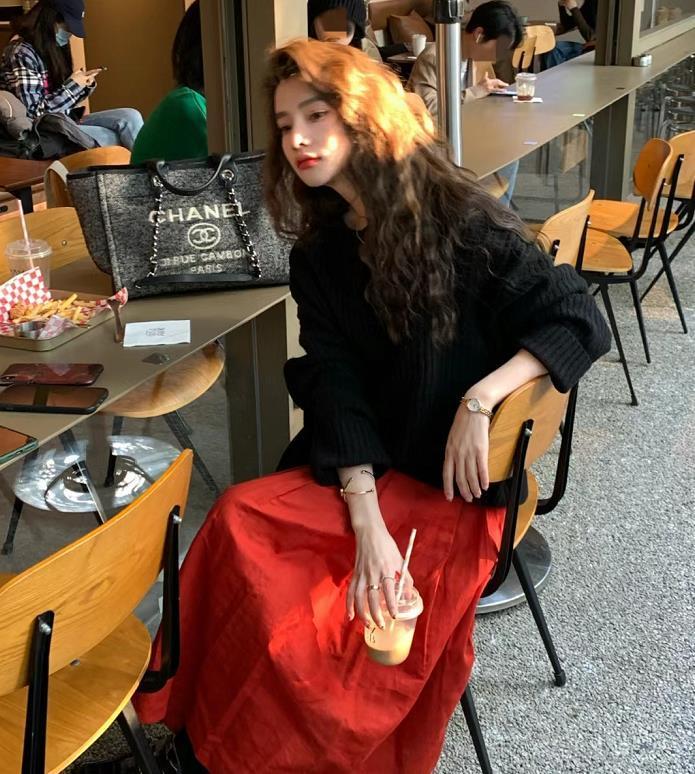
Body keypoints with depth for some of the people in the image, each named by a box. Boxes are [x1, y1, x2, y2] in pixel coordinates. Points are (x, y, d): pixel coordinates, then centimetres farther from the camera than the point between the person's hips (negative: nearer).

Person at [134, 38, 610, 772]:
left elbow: (581, 323, -12)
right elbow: (337, 391, -5)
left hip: (456, 483, -5)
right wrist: (366, 524, -18)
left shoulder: (461, 220, -11)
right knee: (237, 522, -22)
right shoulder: (317, 257, 4)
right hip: (361, 473, 5)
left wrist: (479, 399, -24)